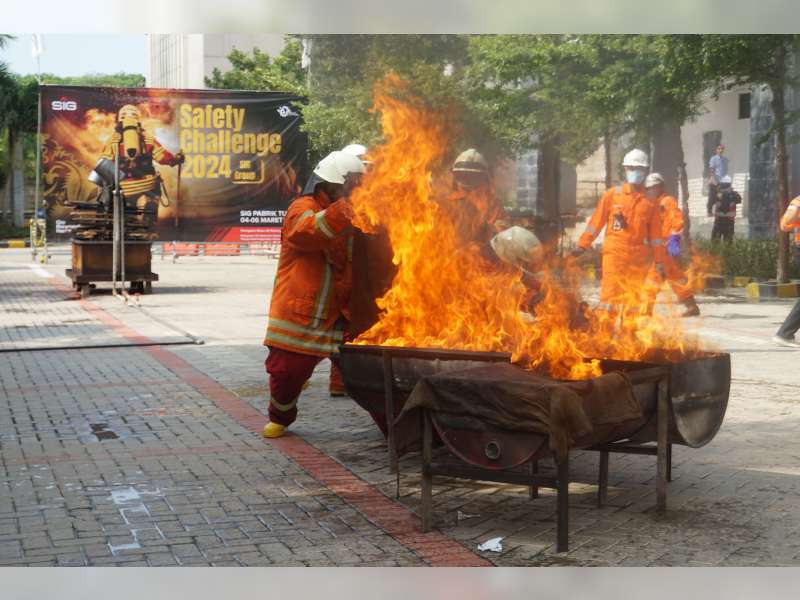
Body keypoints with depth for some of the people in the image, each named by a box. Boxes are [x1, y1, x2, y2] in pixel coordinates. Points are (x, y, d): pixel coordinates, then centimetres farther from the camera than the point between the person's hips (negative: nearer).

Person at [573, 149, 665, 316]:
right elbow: (596, 221, 6)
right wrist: (582, 245, 0)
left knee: (637, 301, 4)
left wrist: (659, 262, 6)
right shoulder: (612, 194, 6)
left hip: (639, 259, 2)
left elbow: (655, 235, 10)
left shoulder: (649, 202, 9)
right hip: (614, 254, -2)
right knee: (610, 294, -6)